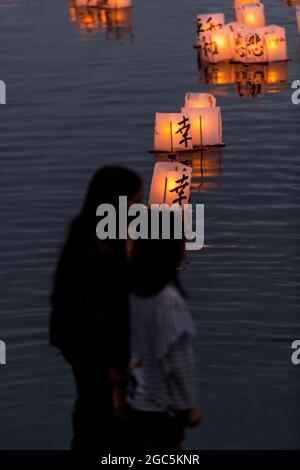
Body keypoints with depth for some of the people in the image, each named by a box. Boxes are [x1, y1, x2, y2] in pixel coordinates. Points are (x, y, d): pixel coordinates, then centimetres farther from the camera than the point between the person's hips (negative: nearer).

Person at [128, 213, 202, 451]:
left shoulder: (133, 289, -3)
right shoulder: (169, 298, -25)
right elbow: (176, 360, -20)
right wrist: (189, 405, -10)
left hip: (136, 394, 7)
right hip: (161, 402, -7)